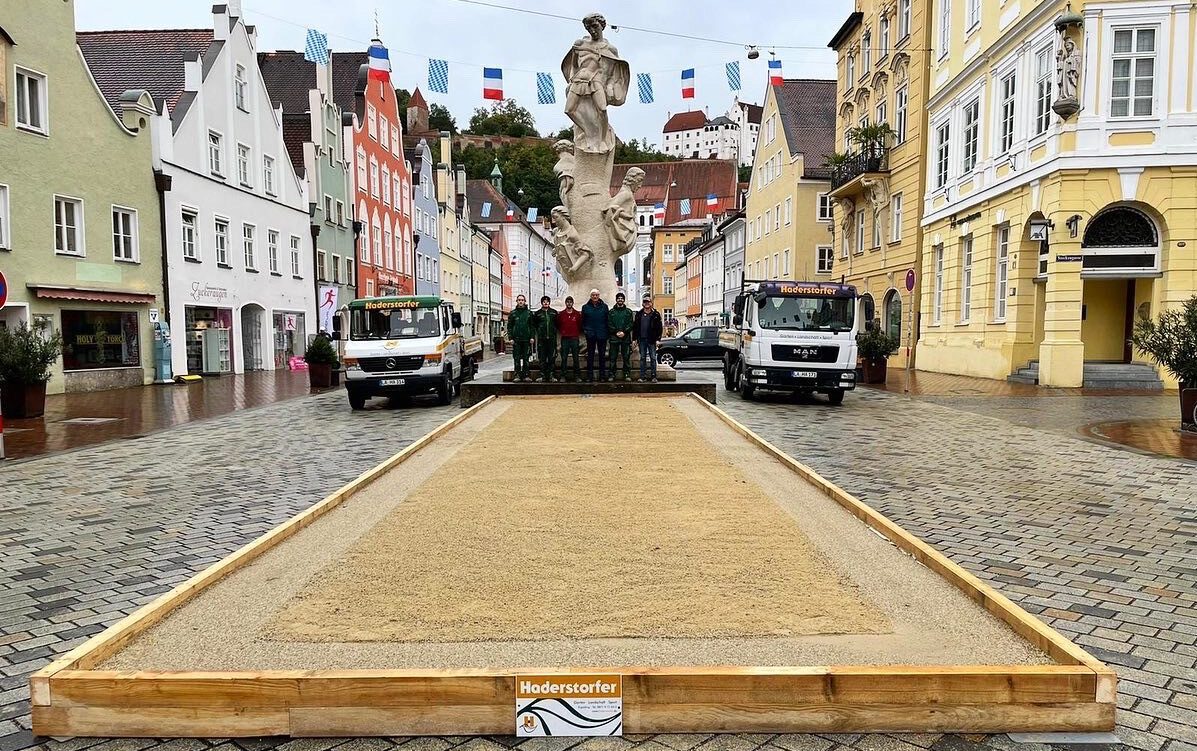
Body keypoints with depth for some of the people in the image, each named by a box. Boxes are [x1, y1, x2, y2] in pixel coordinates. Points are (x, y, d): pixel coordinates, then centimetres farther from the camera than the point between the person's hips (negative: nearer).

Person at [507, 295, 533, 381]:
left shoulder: (529, 313, 8)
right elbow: (509, 326, 7)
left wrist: (532, 337, -2)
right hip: (516, 339, 0)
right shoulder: (513, 313, 8)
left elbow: (532, 326, 8)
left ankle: (526, 375, 5)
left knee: (526, 358, 2)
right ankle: (517, 375, 3)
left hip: (526, 339, 0)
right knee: (517, 358, 0)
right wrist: (510, 338, -2)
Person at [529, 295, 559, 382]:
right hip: (541, 339, -1)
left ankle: (550, 374, 7)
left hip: (552, 338, 1)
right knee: (542, 358, 0)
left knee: (552, 357, 1)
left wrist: (554, 331, 6)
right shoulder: (537, 313, 8)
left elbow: (557, 324, 15)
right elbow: (533, 325, 12)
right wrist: (537, 332, 4)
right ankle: (543, 375, 3)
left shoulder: (554, 313, 11)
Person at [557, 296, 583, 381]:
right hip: (564, 339, 1)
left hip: (574, 338, 0)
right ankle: (563, 376, 6)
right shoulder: (561, 314, 5)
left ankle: (577, 376, 6)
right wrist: (561, 332, 7)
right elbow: (557, 325, 15)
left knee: (576, 358, 1)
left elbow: (580, 325, 10)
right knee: (564, 358, 2)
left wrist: (578, 333, 3)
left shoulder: (578, 314, 3)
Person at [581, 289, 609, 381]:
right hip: (590, 335, 0)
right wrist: (584, 330, 0)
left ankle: (602, 375, 11)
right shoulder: (585, 307, 5)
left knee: (602, 355, 5)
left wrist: (606, 331, -1)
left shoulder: (604, 306, 3)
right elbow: (583, 321, 10)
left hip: (602, 335, 0)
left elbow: (607, 320, 5)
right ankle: (589, 375, 9)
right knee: (590, 355, 4)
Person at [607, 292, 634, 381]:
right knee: (613, 357, 1)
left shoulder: (628, 311, 10)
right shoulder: (612, 312, 10)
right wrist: (616, 332, -10)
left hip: (625, 337, 0)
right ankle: (612, 375, 5)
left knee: (626, 357, 1)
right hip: (614, 337, 0)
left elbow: (630, 324, 2)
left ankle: (627, 374, 6)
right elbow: (609, 324, 3)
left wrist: (624, 332, -11)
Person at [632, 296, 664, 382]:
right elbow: (635, 327, 9)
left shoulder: (655, 314, 2)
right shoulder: (639, 314, 9)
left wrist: (658, 339, -7)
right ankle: (642, 377, 8)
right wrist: (634, 339, 3)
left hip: (652, 340, -2)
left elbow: (660, 327, 0)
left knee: (653, 358, 0)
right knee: (642, 358, 5)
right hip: (642, 339, 2)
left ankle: (654, 376, 4)